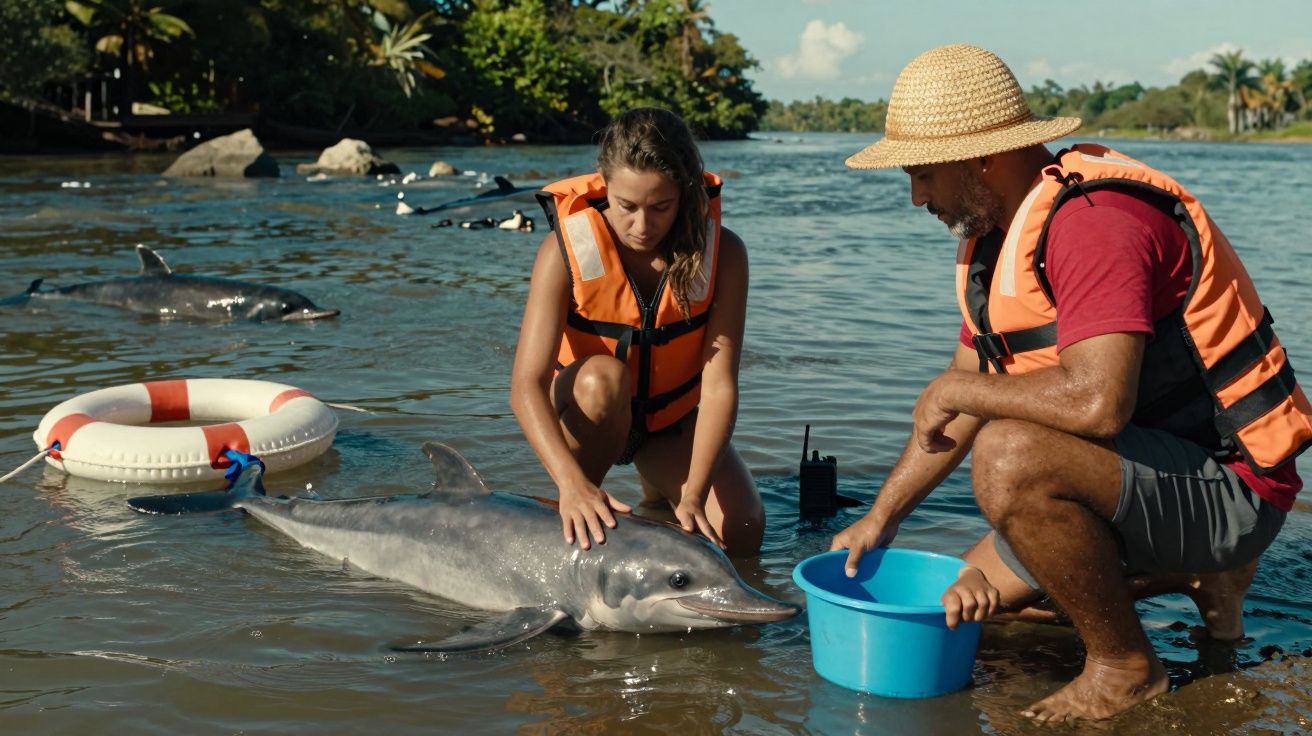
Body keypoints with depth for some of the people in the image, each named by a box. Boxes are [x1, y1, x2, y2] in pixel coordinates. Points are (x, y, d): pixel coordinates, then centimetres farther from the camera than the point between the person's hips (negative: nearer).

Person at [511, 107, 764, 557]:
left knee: (741, 534, -17)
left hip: (671, 419, 2)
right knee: (603, 376, -36)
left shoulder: (722, 252, -21)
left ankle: (660, 493, 17)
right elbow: (527, 385, -32)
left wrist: (692, 493, -37)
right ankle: (574, 520, -13)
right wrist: (572, 484, -47)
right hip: (587, 412, -2)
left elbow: (719, 385, -25)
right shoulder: (567, 250, -26)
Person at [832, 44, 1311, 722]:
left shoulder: (1092, 218, -25)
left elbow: (1097, 402, -37)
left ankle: (1124, 667, -10)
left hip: (1226, 486, -10)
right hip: (1156, 472, 10)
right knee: (970, 595, 16)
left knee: (1009, 458, -32)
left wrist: (955, 390, -20)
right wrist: (880, 518, 12)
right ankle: (1199, 576, 20)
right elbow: (963, 389, 14)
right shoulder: (994, 238, 7)